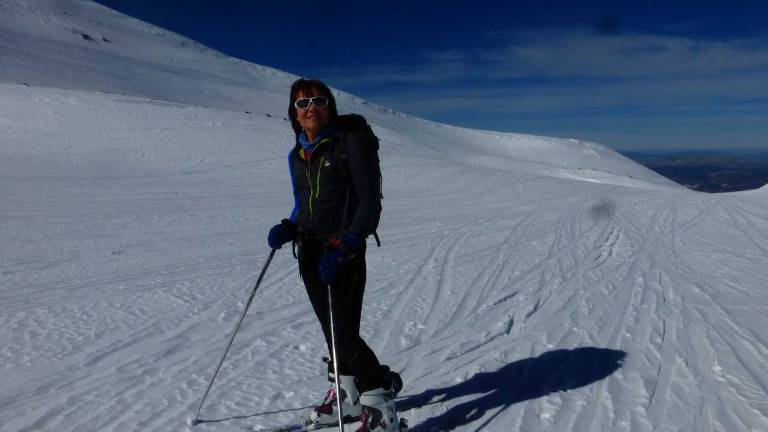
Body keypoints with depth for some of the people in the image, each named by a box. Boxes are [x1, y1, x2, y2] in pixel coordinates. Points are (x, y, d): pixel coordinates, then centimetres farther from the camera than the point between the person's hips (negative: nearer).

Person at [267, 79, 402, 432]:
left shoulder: (350, 144, -8)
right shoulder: (296, 156, 12)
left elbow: (370, 200, -13)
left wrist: (345, 247, -23)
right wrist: (287, 229, 0)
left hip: (344, 252, -6)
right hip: (309, 251, 6)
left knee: (344, 334, -8)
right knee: (331, 329, 13)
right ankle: (347, 396, 30)